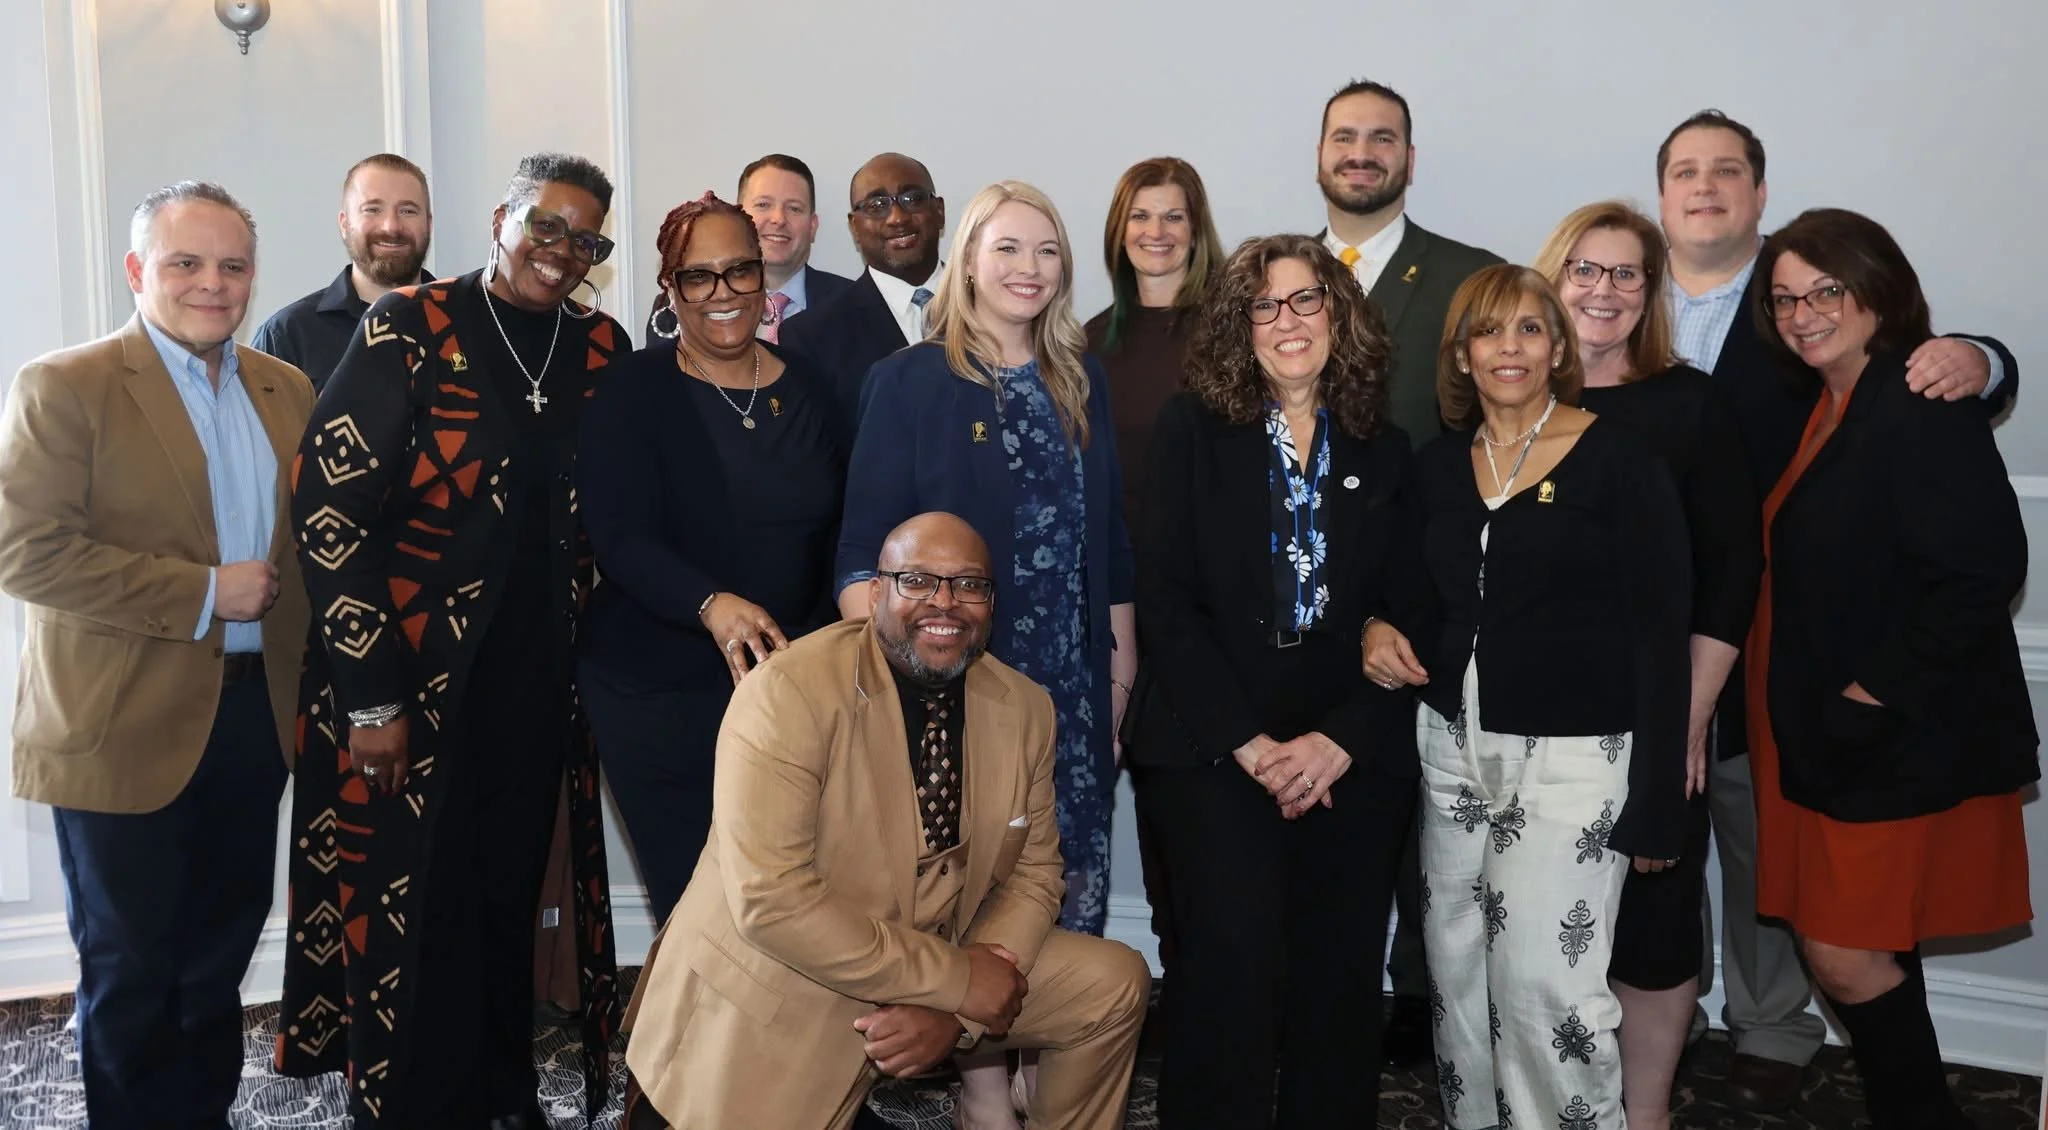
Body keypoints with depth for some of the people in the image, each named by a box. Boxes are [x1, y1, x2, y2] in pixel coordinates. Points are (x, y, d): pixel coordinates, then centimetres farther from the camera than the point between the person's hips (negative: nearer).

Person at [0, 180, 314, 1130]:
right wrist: (203, 593, -18)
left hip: (256, 718, 5)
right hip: (125, 729, -5)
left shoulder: (287, 392, 9)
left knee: (219, 956, 18)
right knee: (130, 969, 9)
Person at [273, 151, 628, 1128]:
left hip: (540, 684, 4)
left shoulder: (600, 345, 5)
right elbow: (329, 512, -13)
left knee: (510, 906, 17)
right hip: (411, 683, -4)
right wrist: (372, 697, -15)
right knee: (408, 920, 6)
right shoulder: (408, 330, -8)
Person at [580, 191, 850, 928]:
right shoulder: (632, 390, -4)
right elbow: (621, 539, -14)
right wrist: (713, 606, -32)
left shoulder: (808, 391, 6)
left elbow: (842, 535, 9)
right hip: (658, 694, -3)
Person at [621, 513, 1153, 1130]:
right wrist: (956, 980, -24)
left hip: (941, 974, 6)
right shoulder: (787, 692, -22)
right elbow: (769, 899, -28)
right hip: (769, 1005, -5)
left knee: (1114, 983, 1)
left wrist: (958, 1008, -16)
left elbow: (1032, 873, 2)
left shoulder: (1025, 709, -3)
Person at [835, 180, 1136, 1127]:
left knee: (1070, 880, 8)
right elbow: (866, 544, -8)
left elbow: (1109, 538, 12)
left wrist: (1121, 666, 11)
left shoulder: (1083, 384, 10)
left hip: (1072, 681, 4)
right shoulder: (909, 382, -3)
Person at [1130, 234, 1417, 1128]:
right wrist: (1249, 744, -11)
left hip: (1353, 761, 3)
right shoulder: (1194, 429, 2)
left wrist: (1341, 740, -8)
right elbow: (1164, 600, -5)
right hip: (1211, 753, -2)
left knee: (1341, 979, 4)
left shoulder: (1386, 452, 9)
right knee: (1232, 974, -9)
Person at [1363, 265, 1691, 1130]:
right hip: (1453, 749, 5)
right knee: (1457, 974, 11)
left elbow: (1661, 635, -8)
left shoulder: (1620, 463, -7)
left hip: (1573, 757, -5)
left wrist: (1655, 804, -11)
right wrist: (1385, 630, -3)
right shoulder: (1438, 466, 9)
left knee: (1546, 984, -7)